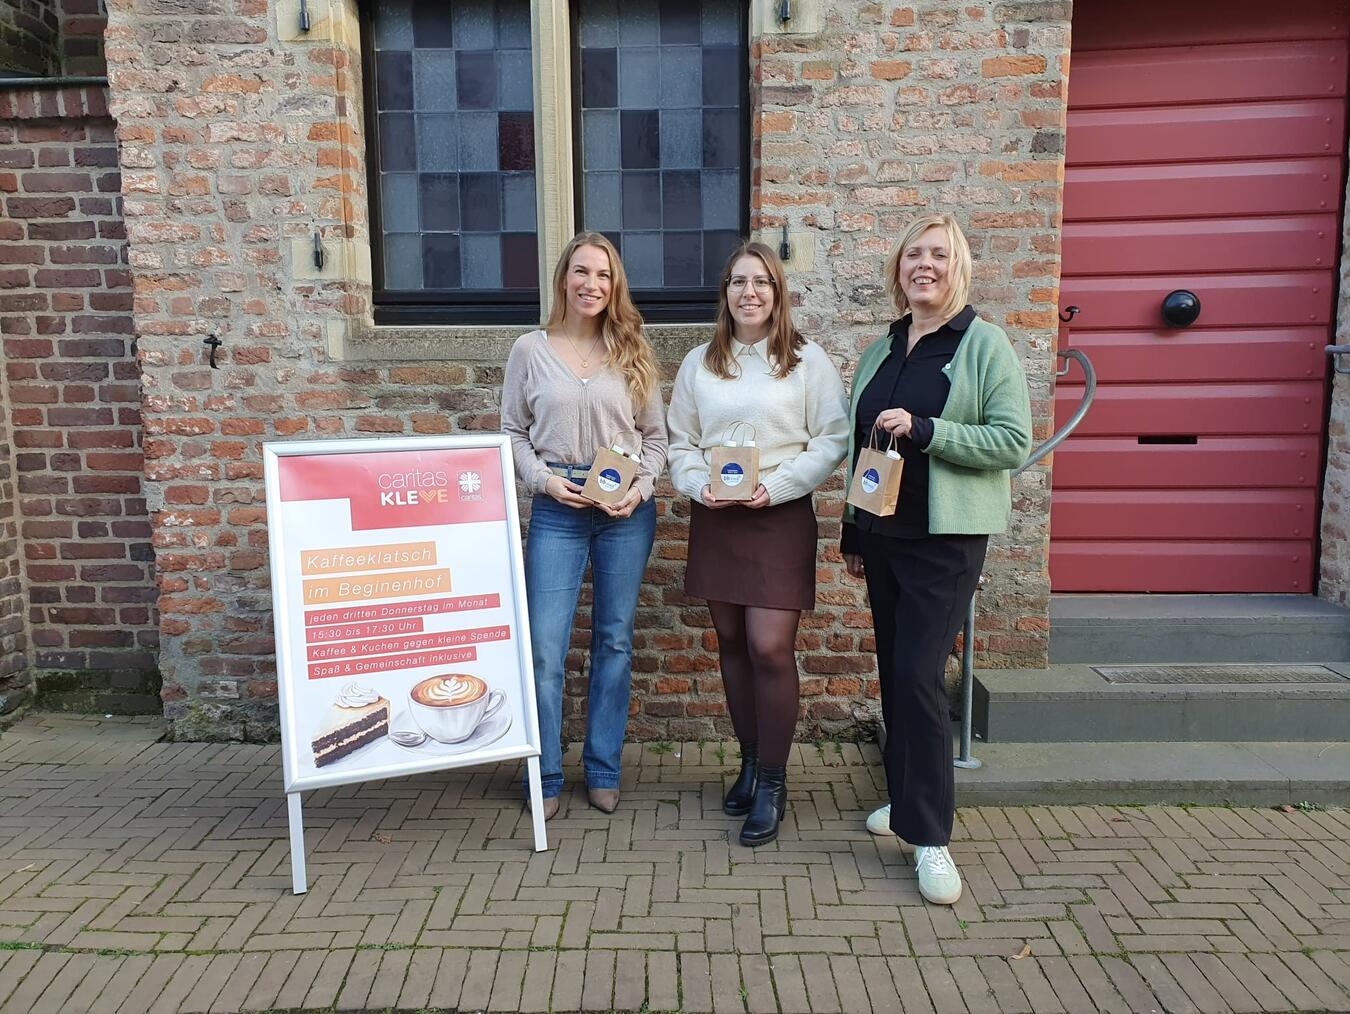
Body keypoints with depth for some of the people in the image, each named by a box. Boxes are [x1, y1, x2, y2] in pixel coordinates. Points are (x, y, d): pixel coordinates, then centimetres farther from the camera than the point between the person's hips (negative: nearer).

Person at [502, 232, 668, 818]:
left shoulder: (632, 353, 6)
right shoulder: (530, 350, 3)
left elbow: (656, 435, 8)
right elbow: (512, 432, 6)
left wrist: (641, 488, -7)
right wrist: (543, 479, -10)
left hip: (626, 511, 1)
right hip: (557, 509, -1)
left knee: (615, 641, 9)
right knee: (545, 647, -2)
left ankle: (603, 770, 24)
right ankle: (545, 776, 16)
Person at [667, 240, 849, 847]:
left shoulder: (808, 361, 0)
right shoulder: (699, 364, 10)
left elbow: (832, 440, -3)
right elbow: (680, 443, 11)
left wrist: (776, 486, -14)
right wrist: (700, 485, -8)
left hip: (780, 518, -4)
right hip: (714, 520, 4)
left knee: (770, 649, -8)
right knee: (732, 644, 10)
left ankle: (772, 781, 9)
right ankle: (750, 760, 28)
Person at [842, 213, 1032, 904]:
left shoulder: (983, 343, -5)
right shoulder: (879, 352, 13)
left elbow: (1013, 440, -12)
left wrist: (924, 429, -22)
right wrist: (852, 534, 16)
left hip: (946, 537, -6)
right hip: (882, 533, 6)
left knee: (918, 675, -11)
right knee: (893, 671, 13)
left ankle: (929, 836, 2)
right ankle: (906, 797, 30)